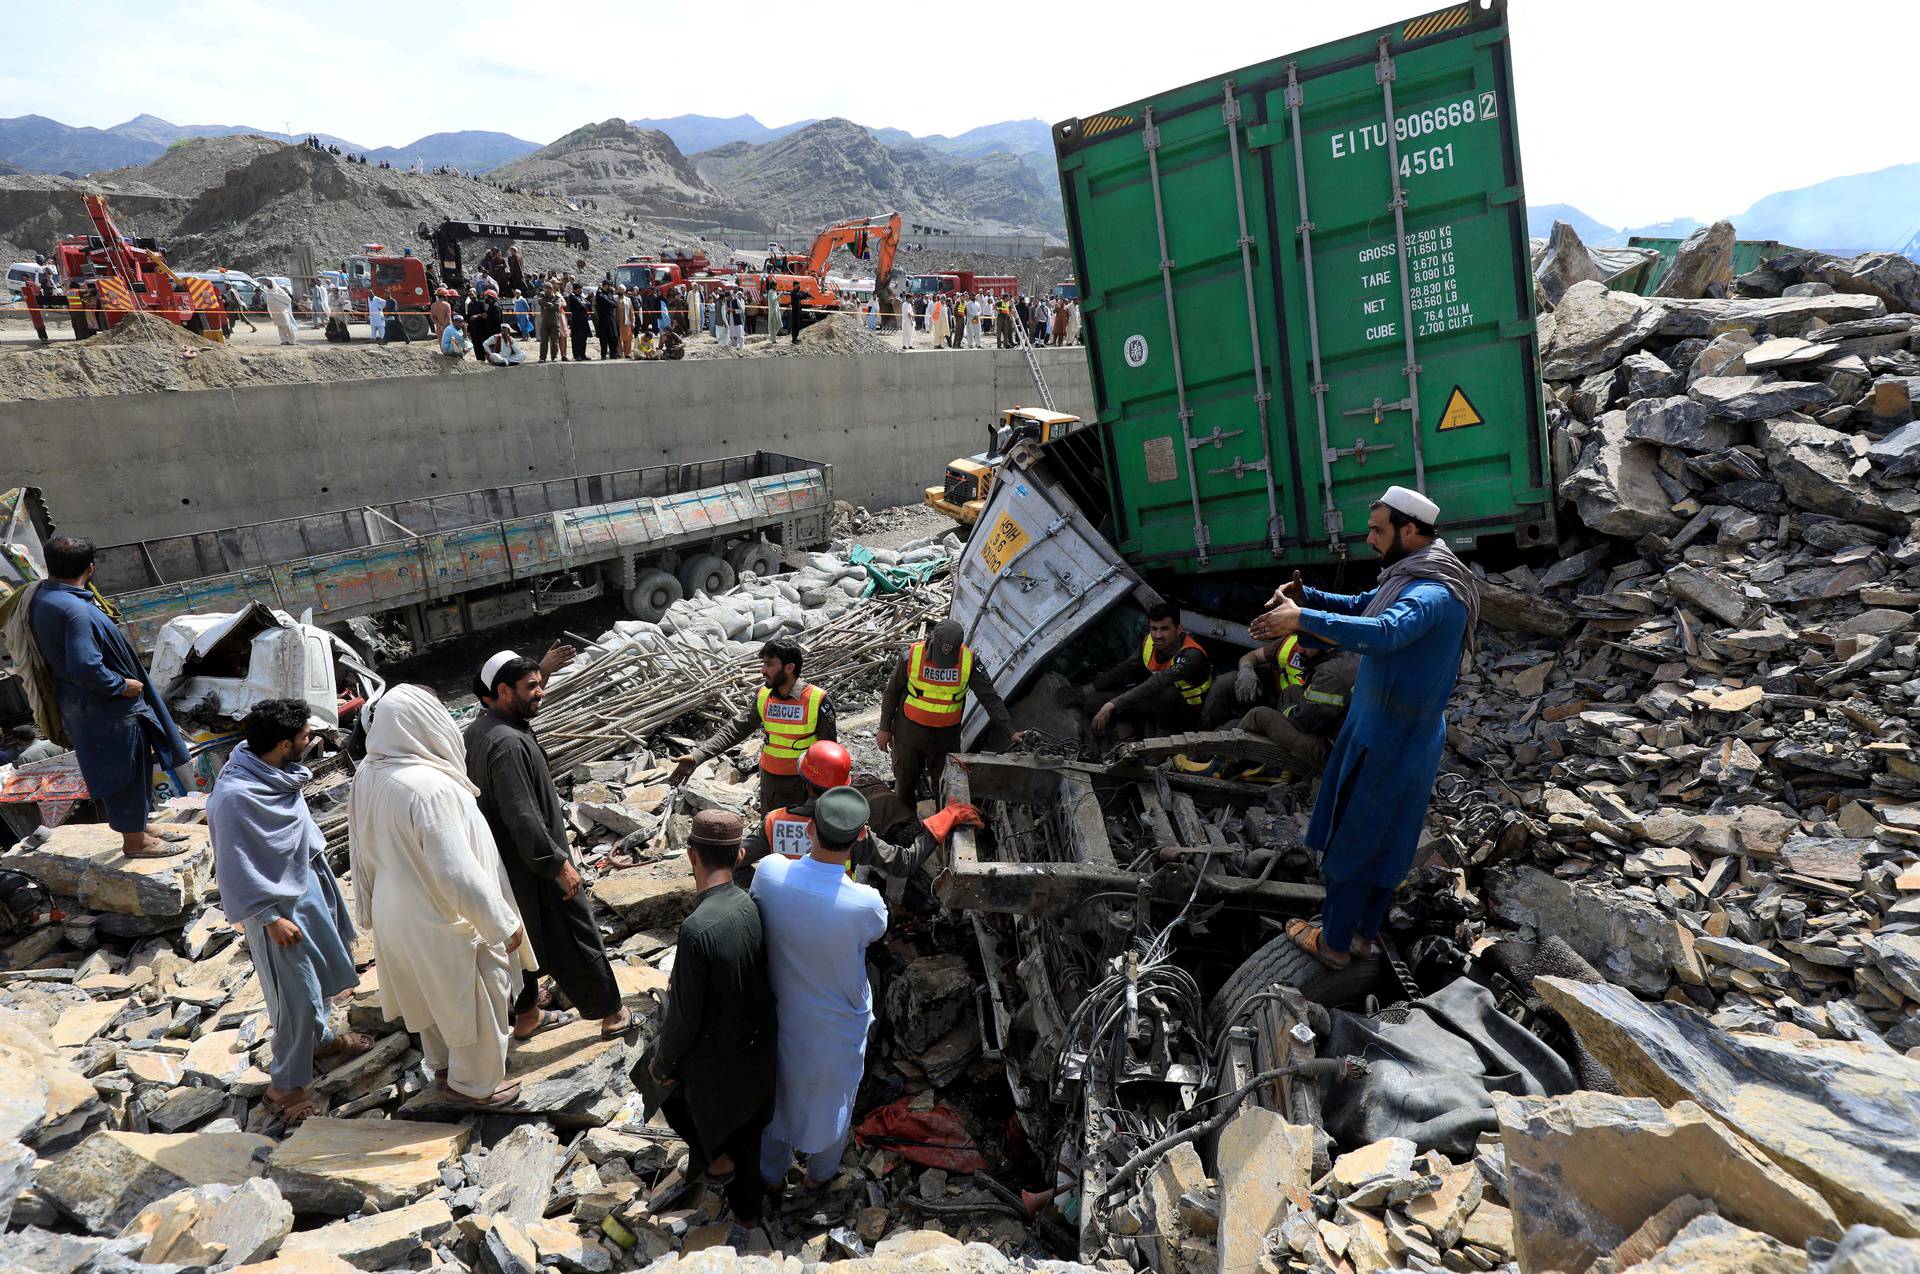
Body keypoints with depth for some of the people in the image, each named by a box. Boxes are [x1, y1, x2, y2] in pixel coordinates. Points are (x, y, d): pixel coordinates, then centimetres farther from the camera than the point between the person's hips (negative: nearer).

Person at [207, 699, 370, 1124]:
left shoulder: (277, 770, -7)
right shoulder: (235, 795, -32)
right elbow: (235, 868, -24)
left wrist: (316, 854, 18)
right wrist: (270, 918, -19)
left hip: (307, 879, 8)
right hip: (276, 900, -8)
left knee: (322, 966, 24)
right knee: (296, 995, 3)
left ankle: (320, 1037, 48)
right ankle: (285, 1084, 21)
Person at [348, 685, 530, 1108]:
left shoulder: (368, 775, -8)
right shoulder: (429, 787, -35)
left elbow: (363, 849, 6)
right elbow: (458, 872, -33)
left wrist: (370, 907, 20)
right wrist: (504, 924, -21)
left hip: (398, 912, 8)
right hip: (444, 921, -8)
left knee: (431, 992, 29)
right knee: (473, 1000, 15)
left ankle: (442, 1064, 51)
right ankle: (474, 1084, 35)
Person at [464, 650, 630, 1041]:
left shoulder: (479, 729, 1)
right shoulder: (508, 743, -29)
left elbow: (516, 706, 26)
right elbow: (522, 817, -31)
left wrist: (541, 671, 17)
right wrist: (560, 864, -25)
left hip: (506, 866, 10)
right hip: (534, 867, -10)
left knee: (524, 939, 23)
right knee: (576, 939, 6)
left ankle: (526, 1015, 38)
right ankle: (611, 1014, 20)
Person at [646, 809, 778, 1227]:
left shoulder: (697, 928, -33)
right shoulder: (754, 906, -14)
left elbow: (684, 1015, -23)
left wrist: (663, 1064, -5)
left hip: (715, 1058, -6)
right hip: (759, 1049, 6)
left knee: (662, 1074, 27)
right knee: (746, 1130, 28)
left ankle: (715, 1158, 28)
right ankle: (748, 1209, 48)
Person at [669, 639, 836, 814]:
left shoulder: (817, 701, -16)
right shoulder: (763, 697, -2)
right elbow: (735, 729, -5)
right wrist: (696, 756, -16)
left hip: (801, 787, -5)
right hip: (768, 781, 5)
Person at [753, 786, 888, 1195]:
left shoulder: (769, 871, -29)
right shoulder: (865, 904, -37)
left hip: (780, 1014, 2)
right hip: (836, 1027, -2)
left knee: (777, 1091, 30)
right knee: (831, 1097, 28)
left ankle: (772, 1173, 55)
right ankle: (821, 1172, 55)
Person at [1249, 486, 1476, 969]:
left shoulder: (1433, 595, -26)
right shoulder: (1413, 578, 8)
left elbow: (1381, 633, -45)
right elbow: (1359, 606, 19)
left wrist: (1303, 618, -44)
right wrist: (1306, 596, 2)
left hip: (1389, 742, -10)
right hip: (1384, 730, 10)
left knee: (1351, 838, 3)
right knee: (1383, 839, 19)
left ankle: (1334, 943, 17)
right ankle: (1363, 931, 32)